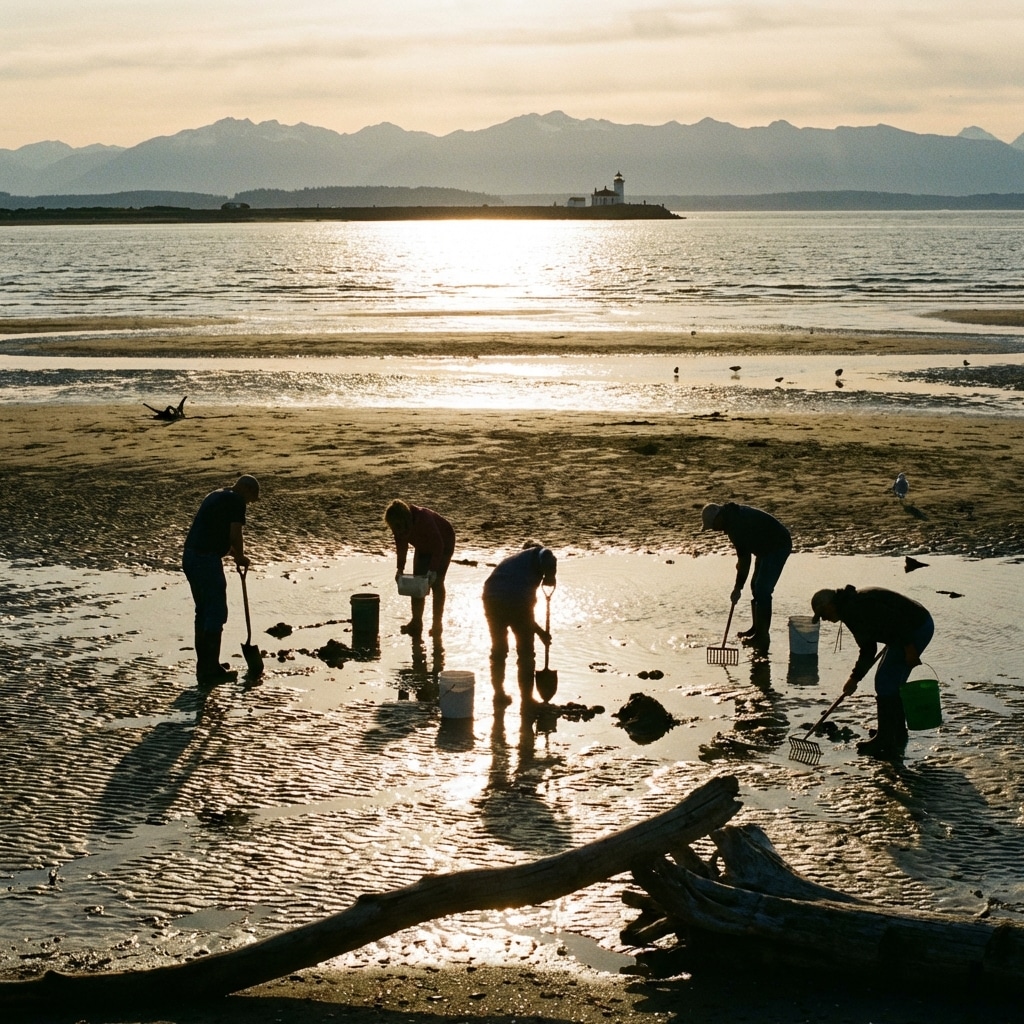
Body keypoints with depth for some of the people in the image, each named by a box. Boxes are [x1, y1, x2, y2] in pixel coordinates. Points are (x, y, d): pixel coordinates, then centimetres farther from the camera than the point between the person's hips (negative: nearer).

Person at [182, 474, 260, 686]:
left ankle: (205, 667, 22)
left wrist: (235, 552, 20)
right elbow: (235, 535, -13)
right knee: (216, 613, -3)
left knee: (203, 612, 16)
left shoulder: (216, 496, 22)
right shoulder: (236, 501, -6)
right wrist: (241, 556, 5)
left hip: (190, 557, 9)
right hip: (207, 560, -9)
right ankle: (210, 671, -2)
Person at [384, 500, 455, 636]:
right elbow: (401, 545, -8)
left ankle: (437, 625, -8)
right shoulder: (398, 526, -22)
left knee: (436, 583, -13)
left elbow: (438, 545, -34)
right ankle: (416, 622, 2)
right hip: (423, 547, 6)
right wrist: (400, 568, -17)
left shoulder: (424, 519, -40)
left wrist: (433, 569, -38)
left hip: (443, 544, -6)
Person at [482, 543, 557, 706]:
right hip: (518, 599, -5)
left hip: (492, 599, 5)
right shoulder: (537, 553, 18)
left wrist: (539, 631, 40)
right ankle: (527, 698, 17)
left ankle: (499, 694, 29)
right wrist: (550, 578, 6)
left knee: (498, 649, 23)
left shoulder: (511, 560, 36)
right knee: (525, 652, 12)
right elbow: (547, 556, -13)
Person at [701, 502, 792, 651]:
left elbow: (744, 557, -27)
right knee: (756, 586, 15)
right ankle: (757, 629, 24)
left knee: (762, 590, -13)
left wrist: (738, 588, -22)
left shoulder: (738, 523, -29)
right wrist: (740, 563, 8)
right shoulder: (732, 515, 2)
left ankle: (762, 636, -11)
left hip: (778, 546, -11)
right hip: (768, 545, 11)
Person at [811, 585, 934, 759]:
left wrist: (908, 647, -23)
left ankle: (885, 743, -3)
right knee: (893, 684, 18)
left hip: (917, 628, -11)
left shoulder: (857, 606, -18)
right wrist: (854, 678, 18)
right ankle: (898, 737, 28)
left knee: (885, 684, -7)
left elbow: (894, 619, -25)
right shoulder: (849, 609, 16)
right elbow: (868, 650, 21)